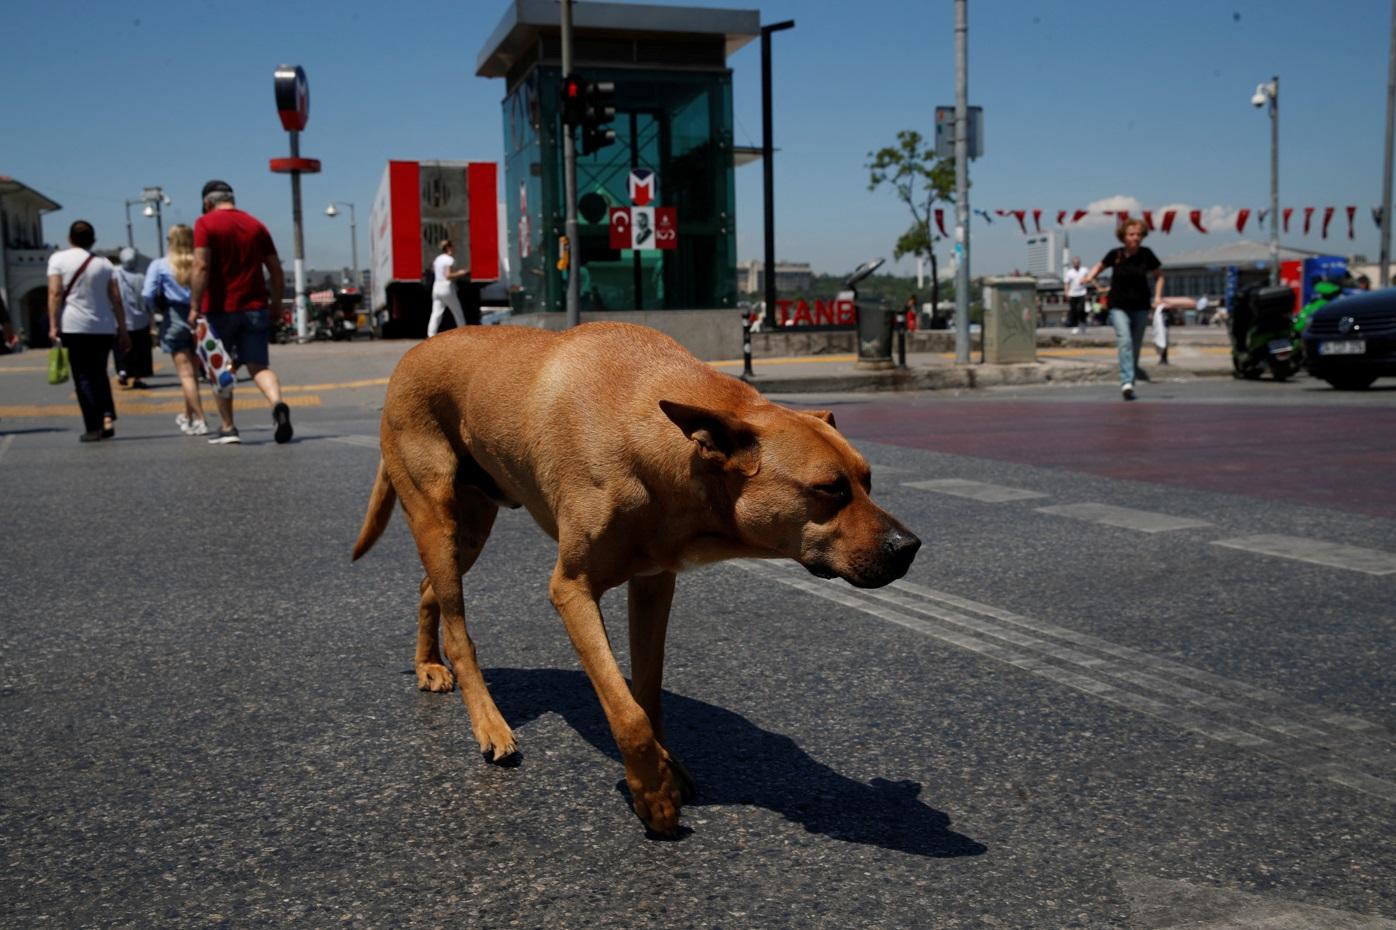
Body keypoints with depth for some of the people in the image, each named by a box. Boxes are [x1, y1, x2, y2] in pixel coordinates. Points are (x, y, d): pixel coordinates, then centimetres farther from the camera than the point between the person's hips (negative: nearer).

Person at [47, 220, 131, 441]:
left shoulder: (58, 259, 2)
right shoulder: (104, 264, 10)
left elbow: (55, 293, -8)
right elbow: (116, 299, 7)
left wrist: (53, 325, -8)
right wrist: (123, 330, 10)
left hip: (74, 326, -3)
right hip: (104, 327, 3)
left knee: (83, 377, 2)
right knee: (99, 374, 17)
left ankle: (93, 428, -2)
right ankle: (107, 417, -2)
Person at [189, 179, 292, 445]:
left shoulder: (205, 224, -3)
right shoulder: (256, 225, 11)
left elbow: (201, 267, -14)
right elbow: (276, 270, 11)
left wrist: (195, 306, -14)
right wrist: (276, 304, 21)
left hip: (220, 309, -3)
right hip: (254, 308, 3)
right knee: (259, 365, 2)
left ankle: (227, 428, 14)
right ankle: (278, 403, -26)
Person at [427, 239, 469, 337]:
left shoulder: (437, 259, 14)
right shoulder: (450, 260, -11)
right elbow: (448, 276, -19)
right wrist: (460, 273, -9)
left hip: (436, 287, 7)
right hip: (447, 288, -7)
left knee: (436, 313, -2)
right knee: (458, 313, 8)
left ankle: (430, 335, -16)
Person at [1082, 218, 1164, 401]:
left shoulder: (1146, 255, -3)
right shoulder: (1115, 255, -6)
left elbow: (1158, 276, 11)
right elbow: (1100, 266, 13)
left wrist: (1158, 296, -1)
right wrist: (1090, 276, -7)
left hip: (1140, 307, 2)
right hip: (1119, 306, -2)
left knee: (1136, 345, 10)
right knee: (1124, 341, -20)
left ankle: (1133, 369, 35)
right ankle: (1127, 382, -25)